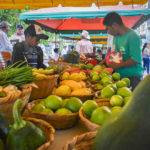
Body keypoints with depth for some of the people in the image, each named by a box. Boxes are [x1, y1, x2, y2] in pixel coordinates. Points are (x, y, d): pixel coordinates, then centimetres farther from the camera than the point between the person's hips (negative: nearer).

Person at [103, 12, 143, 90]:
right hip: (119, 76, 7)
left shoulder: (132, 37, -15)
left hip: (132, 77, -7)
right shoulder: (116, 36, 9)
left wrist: (117, 65, -18)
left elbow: (135, 60, -21)